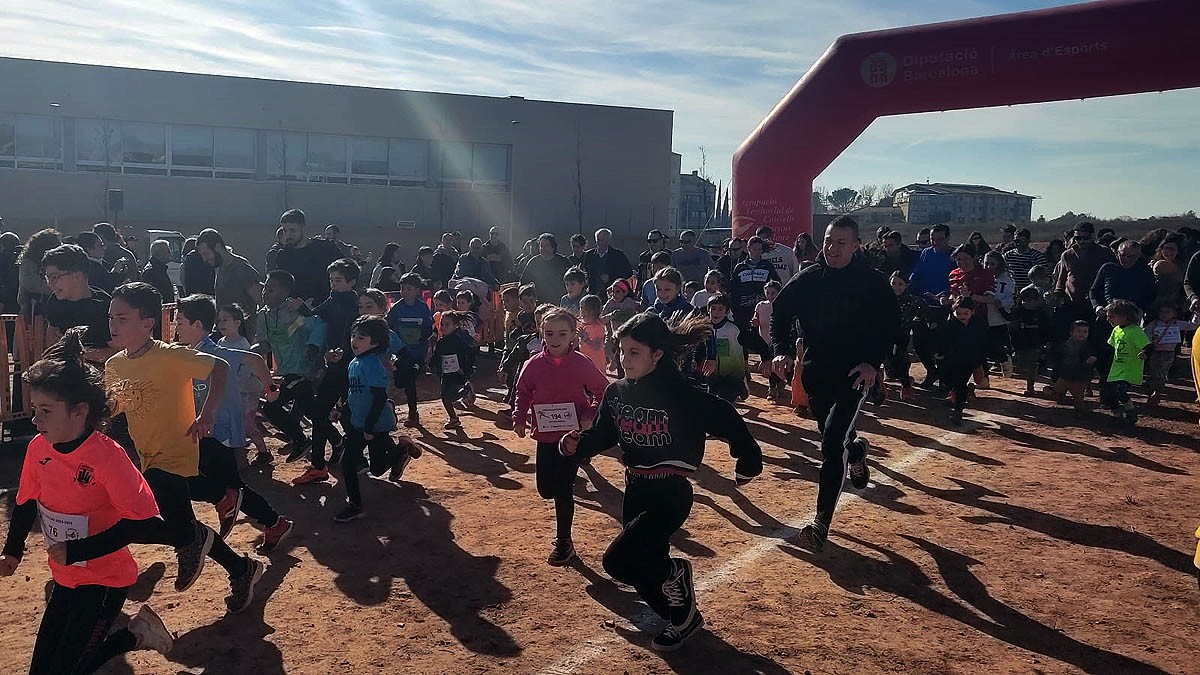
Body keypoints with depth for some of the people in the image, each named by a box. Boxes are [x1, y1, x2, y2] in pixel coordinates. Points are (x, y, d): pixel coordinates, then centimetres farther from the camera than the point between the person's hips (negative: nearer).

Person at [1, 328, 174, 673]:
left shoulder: (107, 456, -27)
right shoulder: (38, 448, -7)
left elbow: (144, 520, -28)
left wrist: (76, 551, -26)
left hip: (104, 580, -7)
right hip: (64, 577, 7)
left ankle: (136, 633, 17)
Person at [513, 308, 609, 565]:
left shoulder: (582, 364, -11)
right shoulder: (534, 365, -4)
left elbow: (602, 392, 1)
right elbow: (523, 394, 8)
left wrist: (590, 416, -12)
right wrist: (519, 418, -6)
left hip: (573, 435, -3)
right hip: (545, 436, 4)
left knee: (563, 490, -3)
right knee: (545, 488, 10)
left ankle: (564, 543, 14)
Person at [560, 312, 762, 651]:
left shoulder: (683, 395, -20)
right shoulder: (616, 392, 0)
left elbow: (724, 417, -14)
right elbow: (602, 435, 6)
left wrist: (746, 460, -9)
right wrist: (577, 443, -13)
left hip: (671, 494, -7)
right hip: (634, 490, 7)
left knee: (619, 561, -18)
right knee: (645, 565, 17)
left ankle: (676, 572, 10)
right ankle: (683, 617, 41)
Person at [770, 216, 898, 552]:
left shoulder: (873, 282, -9)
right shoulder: (808, 278, -2)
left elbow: (891, 323, -3)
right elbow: (780, 311, 7)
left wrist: (874, 362, -15)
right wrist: (782, 350, -7)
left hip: (855, 373, -4)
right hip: (816, 372, 4)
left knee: (832, 445, -14)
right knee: (830, 434, 21)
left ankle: (822, 523, -7)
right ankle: (855, 449, 60)